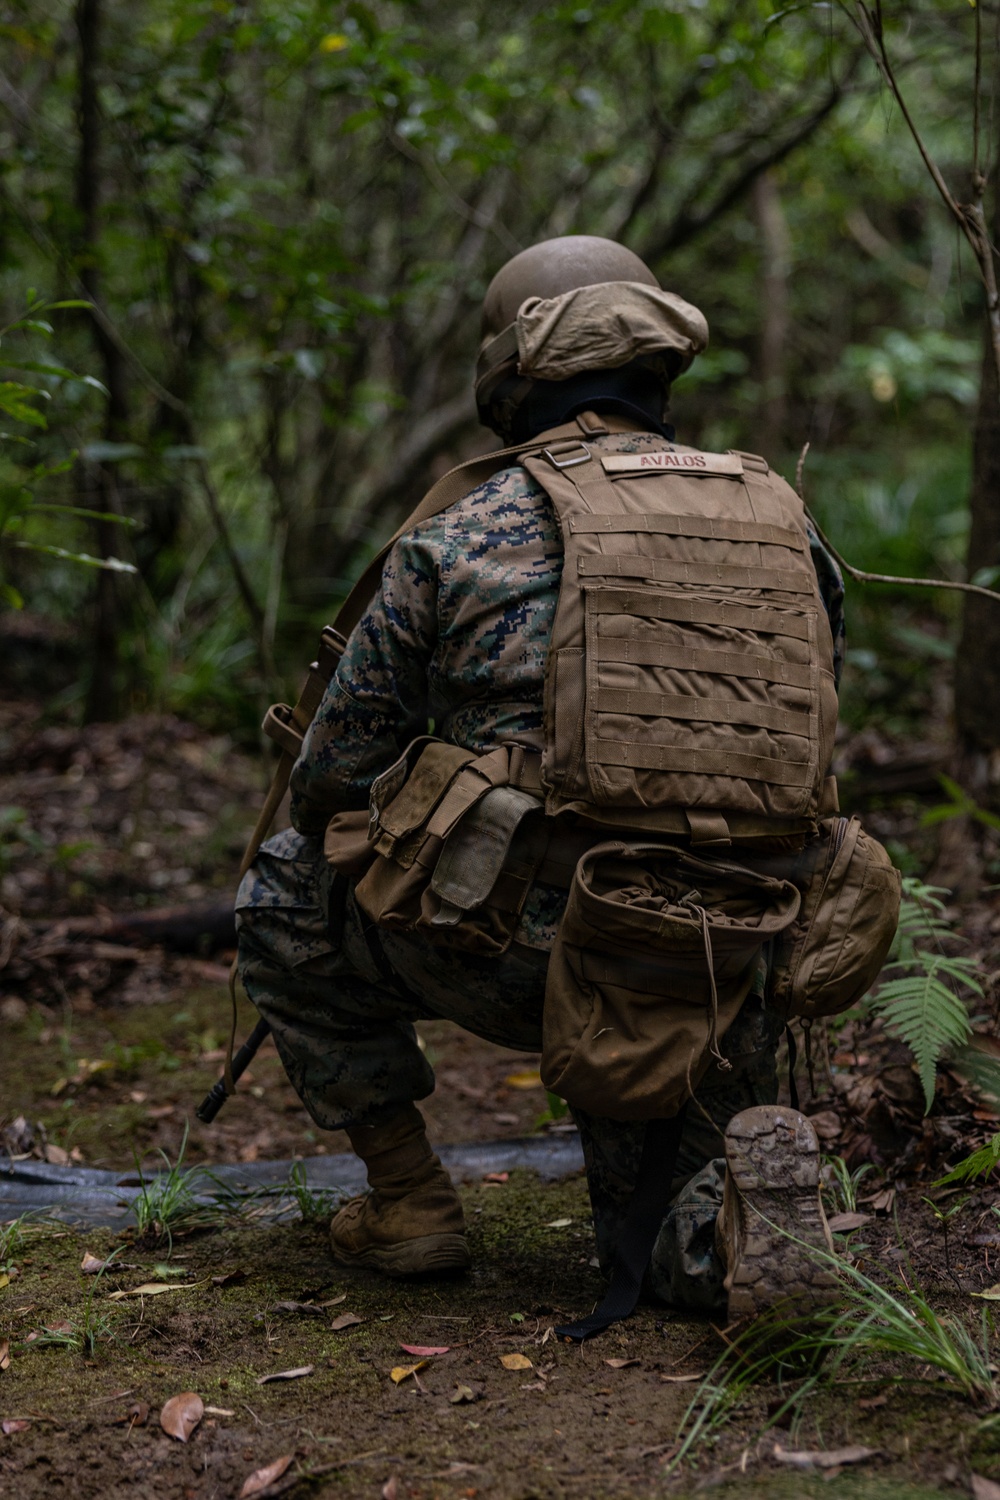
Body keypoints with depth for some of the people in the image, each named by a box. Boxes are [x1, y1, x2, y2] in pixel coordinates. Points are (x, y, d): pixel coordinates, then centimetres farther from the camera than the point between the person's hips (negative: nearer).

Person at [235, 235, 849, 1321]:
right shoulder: (778, 520, 9)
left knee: (284, 890, 23)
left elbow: (331, 777, 4)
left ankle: (406, 1201, 19)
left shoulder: (460, 539, -3)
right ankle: (726, 1219, -8)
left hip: (521, 951, -4)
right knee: (670, 1242, 28)